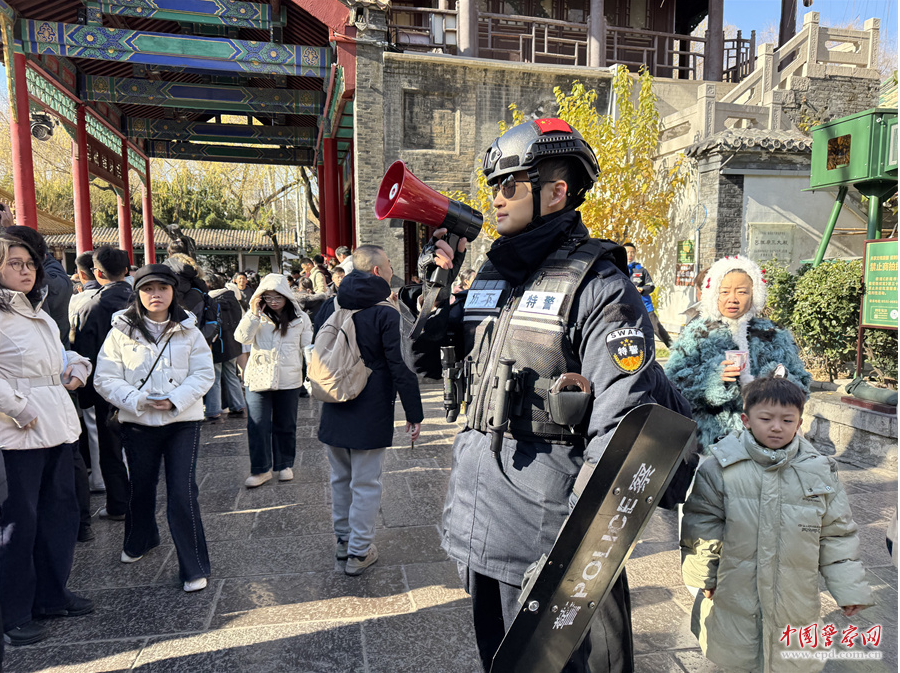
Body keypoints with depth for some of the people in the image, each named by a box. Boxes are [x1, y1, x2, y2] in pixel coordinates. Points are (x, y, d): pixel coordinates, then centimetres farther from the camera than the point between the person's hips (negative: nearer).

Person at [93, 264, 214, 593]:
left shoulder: (188, 331, 0)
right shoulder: (121, 331, -2)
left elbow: (204, 374, -2)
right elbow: (105, 378, -3)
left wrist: (176, 399, -17)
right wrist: (136, 400, -18)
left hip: (183, 420, -1)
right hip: (138, 422, 2)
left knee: (183, 492, -7)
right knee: (140, 486, 19)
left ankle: (194, 568, 5)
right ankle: (139, 540, 49)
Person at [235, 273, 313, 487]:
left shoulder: (300, 318, 3)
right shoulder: (257, 317, 4)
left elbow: (308, 347, 7)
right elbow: (242, 337, -10)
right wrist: (253, 313, -17)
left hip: (289, 380, 0)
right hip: (258, 379, 0)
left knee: (286, 426, 11)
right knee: (258, 426, 0)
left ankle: (285, 465, 27)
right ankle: (260, 469, 12)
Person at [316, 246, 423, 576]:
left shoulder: (329, 308, 4)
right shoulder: (385, 314, -15)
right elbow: (401, 368, -15)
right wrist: (414, 413, -7)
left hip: (334, 412, 6)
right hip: (371, 414, -6)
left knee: (341, 477, 19)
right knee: (365, 484, 4)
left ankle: (343, 539, 34)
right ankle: (359, 552, 14)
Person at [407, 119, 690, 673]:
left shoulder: (598, 285, -14)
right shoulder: (492, 275, 10)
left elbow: (622, 421, -21)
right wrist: (433, 284, 5)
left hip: (548, 525, -7)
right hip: (475, 524, 8)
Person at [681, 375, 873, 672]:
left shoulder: (820, 472, -1)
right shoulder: (720, 470, -11)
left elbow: (837, 534, 7)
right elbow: (700, 527, -3)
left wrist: (849, 587, 6)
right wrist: (703, 578, 1)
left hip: (797, 605, 2)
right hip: (735, 600, -2)